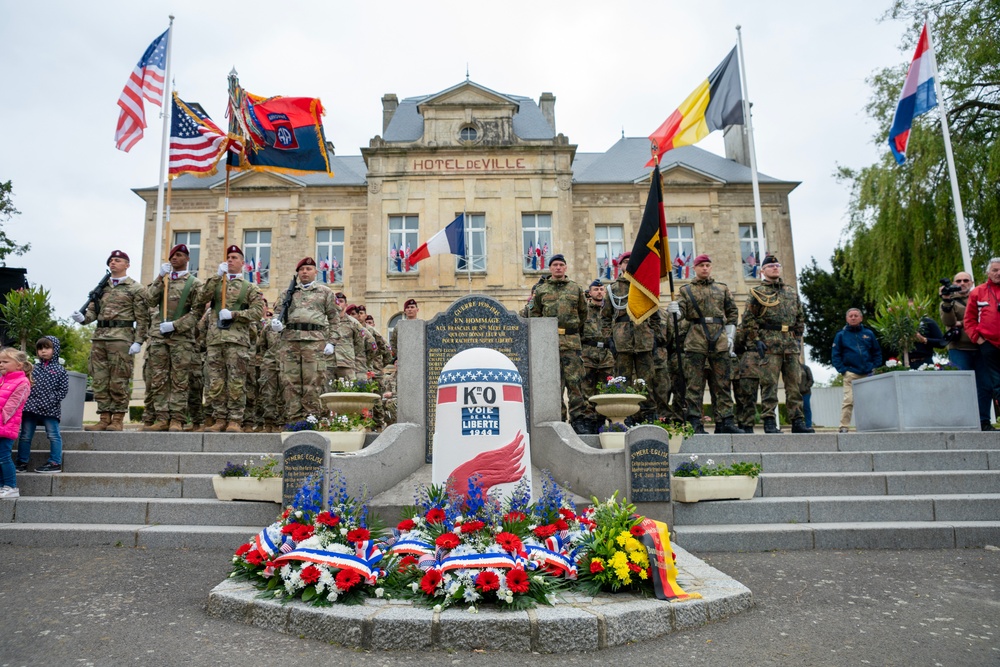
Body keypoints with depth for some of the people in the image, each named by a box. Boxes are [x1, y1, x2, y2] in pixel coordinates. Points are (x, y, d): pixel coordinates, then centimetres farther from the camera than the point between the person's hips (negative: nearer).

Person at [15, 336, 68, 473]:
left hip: (50, 409, -4)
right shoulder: (34, 368, 10)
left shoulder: (59, 369, 0)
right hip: (30, 407, 4)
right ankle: (22, 462, 19)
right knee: (25, 436, 10)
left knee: (53, 435, 1)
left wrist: (50, 401, -13)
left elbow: (63, 389, -5)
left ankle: (55, 463, 6)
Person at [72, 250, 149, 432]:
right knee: (100, 380, 6)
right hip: (99, 336, 6)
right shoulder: (102, 287, 20)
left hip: (121, 337, -6)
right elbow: (93, 310, 17)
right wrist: (83, 318, -6)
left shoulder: (135, 288, 2)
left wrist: (138, 341, -12)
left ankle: (117, 420, 1)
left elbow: (142, 318, -4)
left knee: (118, 381, -5)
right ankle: (104, 419, 11)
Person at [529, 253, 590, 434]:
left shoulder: (576, 289, 12)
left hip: (572, 341, 0)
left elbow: (583, 313, 20)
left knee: (575, 381, -5)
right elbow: (534, 314, 17)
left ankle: (578, 419, -1)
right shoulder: (541, 290, 11)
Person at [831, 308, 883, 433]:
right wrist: (842, 370, -7)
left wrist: (875, 367, 3)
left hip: (868, 374, 3)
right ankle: (844, 426, -8)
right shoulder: (841, 335, 5)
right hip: (851, 374, -3)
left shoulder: (868, 333, 11)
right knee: (848, 400, -11)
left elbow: (877, 352, 15)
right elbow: (835, 355, 3)